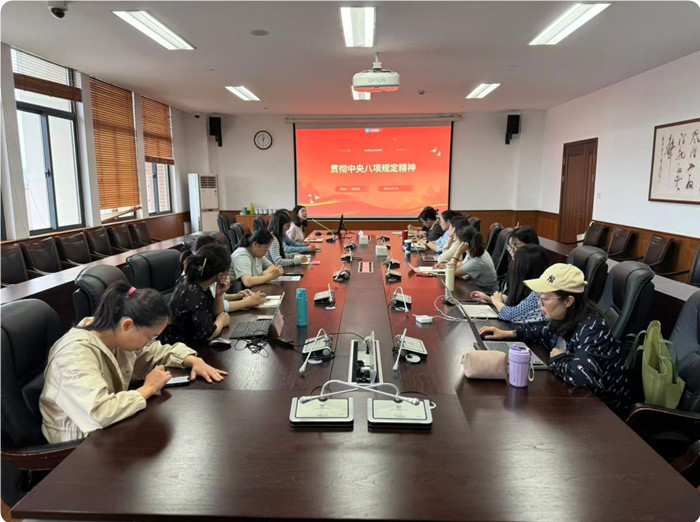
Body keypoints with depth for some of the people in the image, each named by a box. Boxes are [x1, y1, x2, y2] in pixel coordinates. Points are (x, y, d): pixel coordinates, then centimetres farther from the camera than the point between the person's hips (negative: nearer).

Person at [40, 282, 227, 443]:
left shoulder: (119, 336, -6)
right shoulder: (76, 353, -29)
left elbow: (162, 351, 10)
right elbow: (99, 413, -42)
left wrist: (194, 361, -8)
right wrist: (148, 388, -28)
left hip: (112, 428, 7)